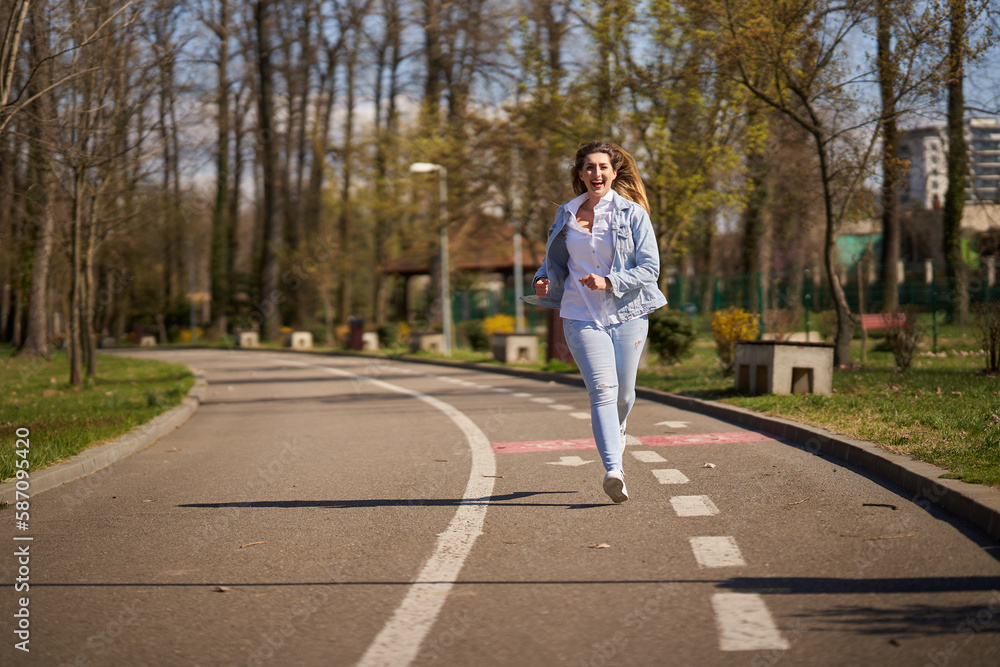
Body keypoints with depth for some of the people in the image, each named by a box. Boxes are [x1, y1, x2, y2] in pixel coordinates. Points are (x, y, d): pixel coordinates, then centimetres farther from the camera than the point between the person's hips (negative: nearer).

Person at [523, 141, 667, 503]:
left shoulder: (632, 214, 0)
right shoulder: (566, 215, 9)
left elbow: (650, 267, -4)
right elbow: (555, 258, 24)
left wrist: (609, 282, -17)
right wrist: (543, 280, 2)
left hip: (627, 313, 0)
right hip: (582, 316, 0)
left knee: (623, 394, 9)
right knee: (603, 389, -17)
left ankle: (615, 434, 45)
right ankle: (613, 470, -26)